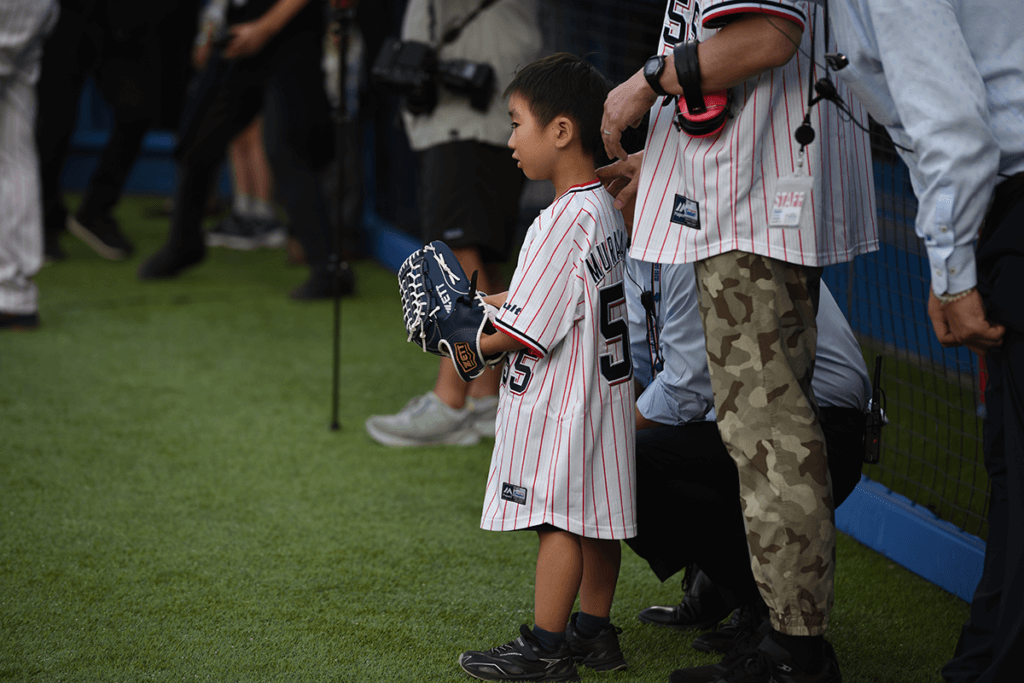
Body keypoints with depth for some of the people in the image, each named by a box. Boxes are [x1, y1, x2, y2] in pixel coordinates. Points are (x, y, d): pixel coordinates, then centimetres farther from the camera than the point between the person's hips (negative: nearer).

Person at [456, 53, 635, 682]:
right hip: (605, 386, 10)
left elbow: (525, 332, -21)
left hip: (560, 405, -10)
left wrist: (472, 345, -6)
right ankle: (596, 632, 24)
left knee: (559, 522, -3)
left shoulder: (564, 221, -22)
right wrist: (485, 304, 14)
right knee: (595, 518, 15)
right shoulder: (607, 211, 8)